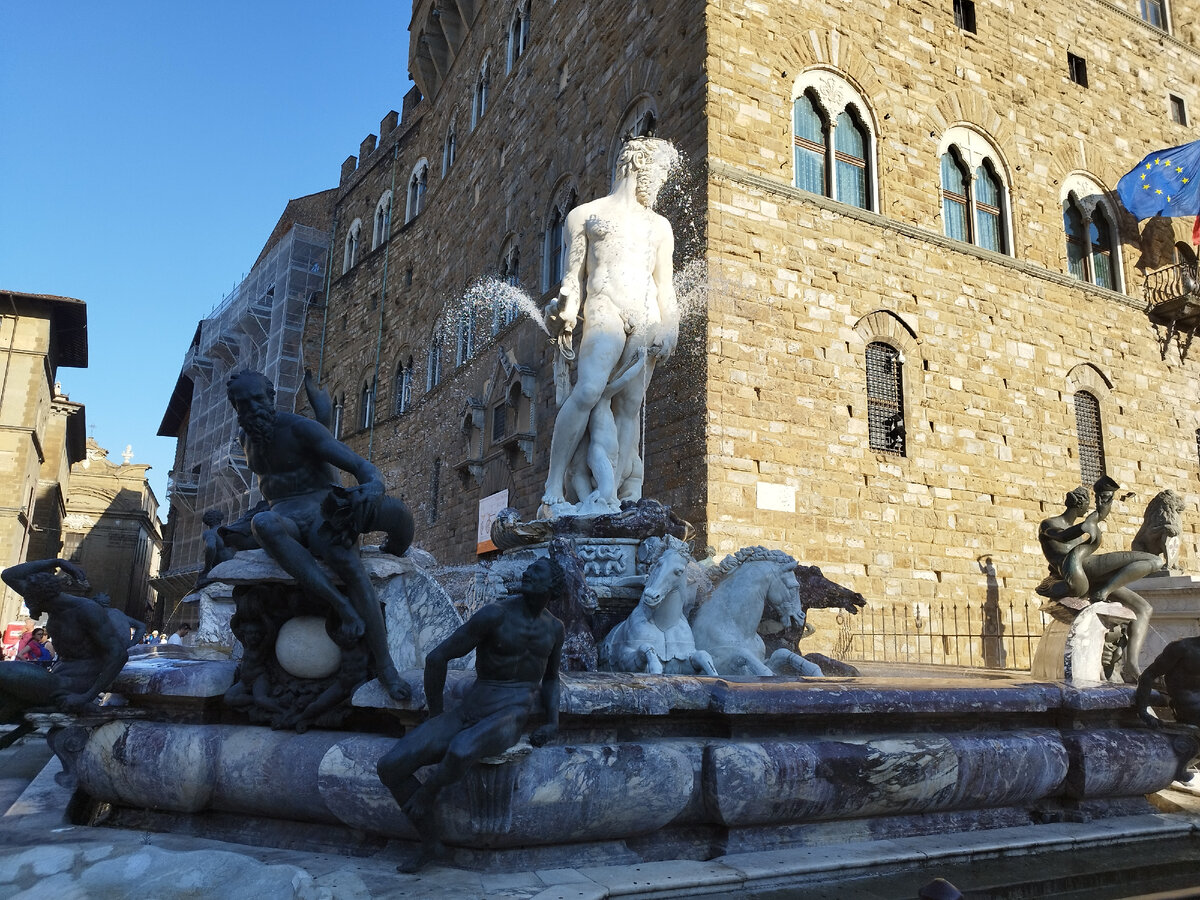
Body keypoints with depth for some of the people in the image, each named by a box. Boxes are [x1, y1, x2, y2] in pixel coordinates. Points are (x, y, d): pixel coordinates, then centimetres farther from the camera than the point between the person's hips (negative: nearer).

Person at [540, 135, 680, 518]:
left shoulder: (659, 226, 27)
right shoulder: (584, 215, 17)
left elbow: (664, 285, 20)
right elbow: (573, 275, 10)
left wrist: (669, 327, 5)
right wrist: (565, 312, -6)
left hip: (647, 318, 5)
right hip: (604, 309, -4)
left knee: (628, 407, -7)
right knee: (588, 391, -26)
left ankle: (613, 495, -12)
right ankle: (553, 494, -25)